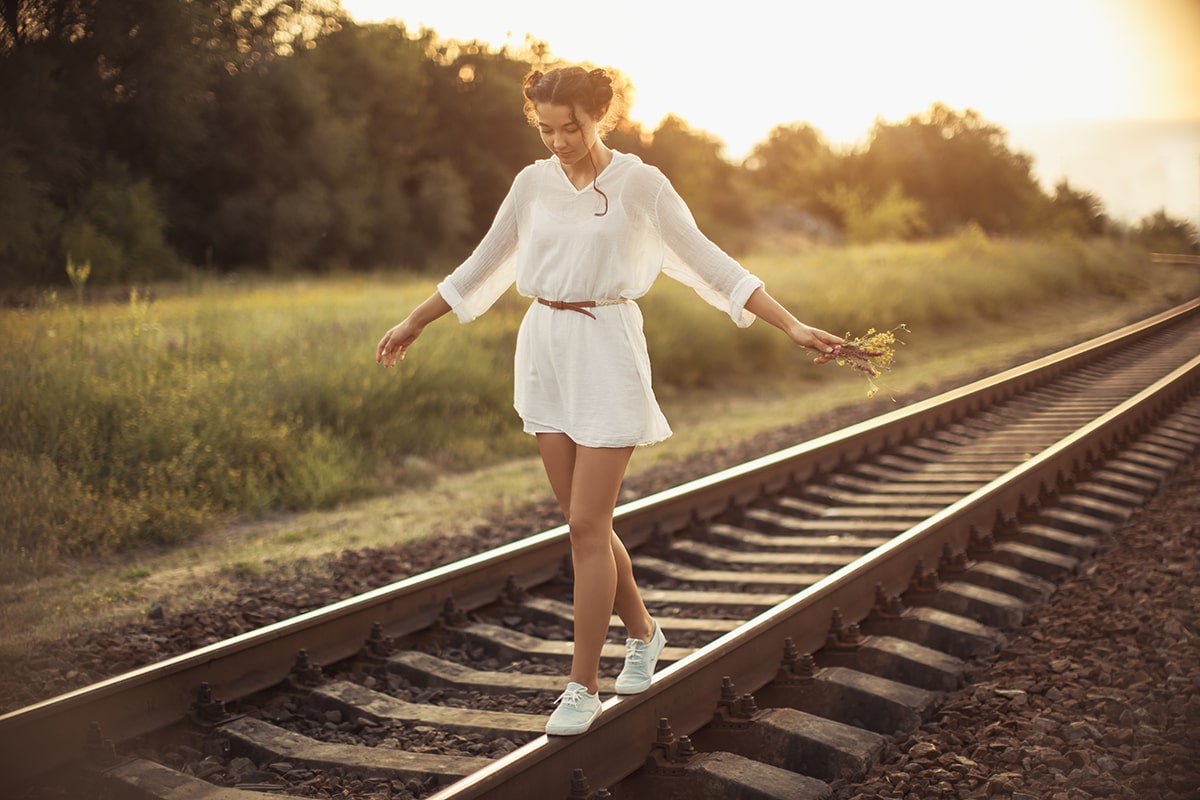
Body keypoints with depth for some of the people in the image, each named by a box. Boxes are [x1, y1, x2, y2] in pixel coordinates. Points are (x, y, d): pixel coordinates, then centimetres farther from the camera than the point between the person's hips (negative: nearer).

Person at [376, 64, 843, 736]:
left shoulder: (640, 183, -6)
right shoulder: (533, 183, 7)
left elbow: (708, 260, -7)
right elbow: (483, 266, 18)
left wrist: (792, 326, -13)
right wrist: (415, 323, 23)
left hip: (608, 353, -5)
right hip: (545, 350, 5)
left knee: (587, 525, -6)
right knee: (584, 520, 10)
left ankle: (584, 685, 7)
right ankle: (642, 632, 34)